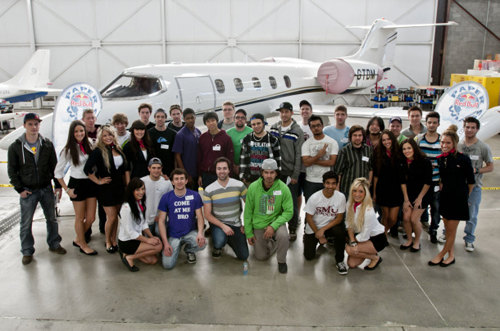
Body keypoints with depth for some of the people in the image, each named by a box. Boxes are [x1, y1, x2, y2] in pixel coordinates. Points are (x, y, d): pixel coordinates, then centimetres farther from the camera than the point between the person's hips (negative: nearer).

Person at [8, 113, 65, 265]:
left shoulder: (47, 144, -1)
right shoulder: (16, 147, -6)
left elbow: (54, 166, 4)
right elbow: (12, 171, -2)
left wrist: (58, 185, 1)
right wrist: (20, 189, -7)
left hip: (46, 189, 2)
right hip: (28, 191, -2)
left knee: (52, 218, 13)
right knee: (26, 223, 6)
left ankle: (54, 244, 30)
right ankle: (27, 251, 22)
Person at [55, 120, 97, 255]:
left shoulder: (88, 146, 3)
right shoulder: (69, 149, -9)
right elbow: (58, 172, -7)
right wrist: (67, 189, -10)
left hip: (90, 183, 5)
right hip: (77, 184, -4)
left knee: (91, 218, 7)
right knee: (80, 218, 10)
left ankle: (78, 240, 31)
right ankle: (83, 245, 27)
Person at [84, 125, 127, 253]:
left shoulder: (118, 149, 5)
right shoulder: (98, 151, -13)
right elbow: (87, 169, -20)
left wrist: (125, 185, 12)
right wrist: (98, 181, -14)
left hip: (119, 188, 5)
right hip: (106, 189, -5)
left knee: (116, 216, 13)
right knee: (111, 217, -1)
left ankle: (113, 240, 27)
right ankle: (108, 242, 19)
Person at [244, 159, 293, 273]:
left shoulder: (283, 188, -17)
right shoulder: (253, 187, -13)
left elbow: (289, 212, -15)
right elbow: (248, 212, -5)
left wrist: (273, 226, -26)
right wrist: (248, 233, -4)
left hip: (276, 221, -2)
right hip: (258, 224, 2)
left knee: (283, 235, -34)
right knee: (261, 256, 5)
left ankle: (281, 261, -4)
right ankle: (272, 243, 38)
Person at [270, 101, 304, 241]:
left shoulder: (297, 132, -6)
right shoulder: (273, 128, 7)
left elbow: (299, 155, -8)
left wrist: (295, 175, -11)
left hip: (290, 173, -4)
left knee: (291, 202, 3)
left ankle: (293, 229, 17)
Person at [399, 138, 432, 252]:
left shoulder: (425, 162, -16)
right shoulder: (403, 163, -4)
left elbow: (428, 182, -11)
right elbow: (403, 182, 0)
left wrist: (419, 198, -10)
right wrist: (406, 199, -3)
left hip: (422, 194, -4)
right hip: (408, 194, 4)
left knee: (414, 219, -7)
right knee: (406, 218, -3)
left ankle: (417, 241, 16)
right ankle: (409, 239, 20)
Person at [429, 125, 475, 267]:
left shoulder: (463, 159, -14)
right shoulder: (440, 159, 1)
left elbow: (471, 181, -4)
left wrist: (466, 196, 4)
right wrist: (442, 188, 3)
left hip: (458, 198, -5)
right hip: (445, 197, 5)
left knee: (451, 229, 4)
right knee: (447, 228, 12)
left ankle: (441, 254, 16)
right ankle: (451, 255, 24)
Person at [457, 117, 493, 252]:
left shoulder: (483, 147, -6)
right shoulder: (457, 145, 1)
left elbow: (490, 167, -1)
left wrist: (476, 170, -17)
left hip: (474, 186, -2)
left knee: (472, 215, 8)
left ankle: (469, 239, 24)